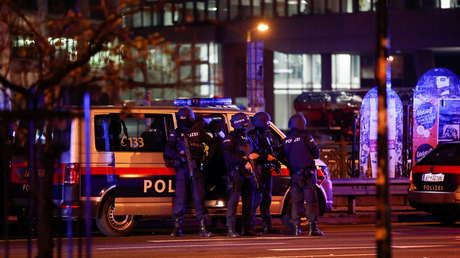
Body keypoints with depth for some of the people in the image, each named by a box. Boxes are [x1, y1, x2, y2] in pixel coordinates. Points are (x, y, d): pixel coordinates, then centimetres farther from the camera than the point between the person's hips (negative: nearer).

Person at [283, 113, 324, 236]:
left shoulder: (286, 140, 6)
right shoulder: (306, 137, -8)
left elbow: (284, 157, 13)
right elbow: (316, 154, -4)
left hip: (294, 174, 4)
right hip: (307, 174, -4)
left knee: (296, 202, 8)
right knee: (311, 200, -4)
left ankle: (297, 227, 4)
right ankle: (313, 227, -9)